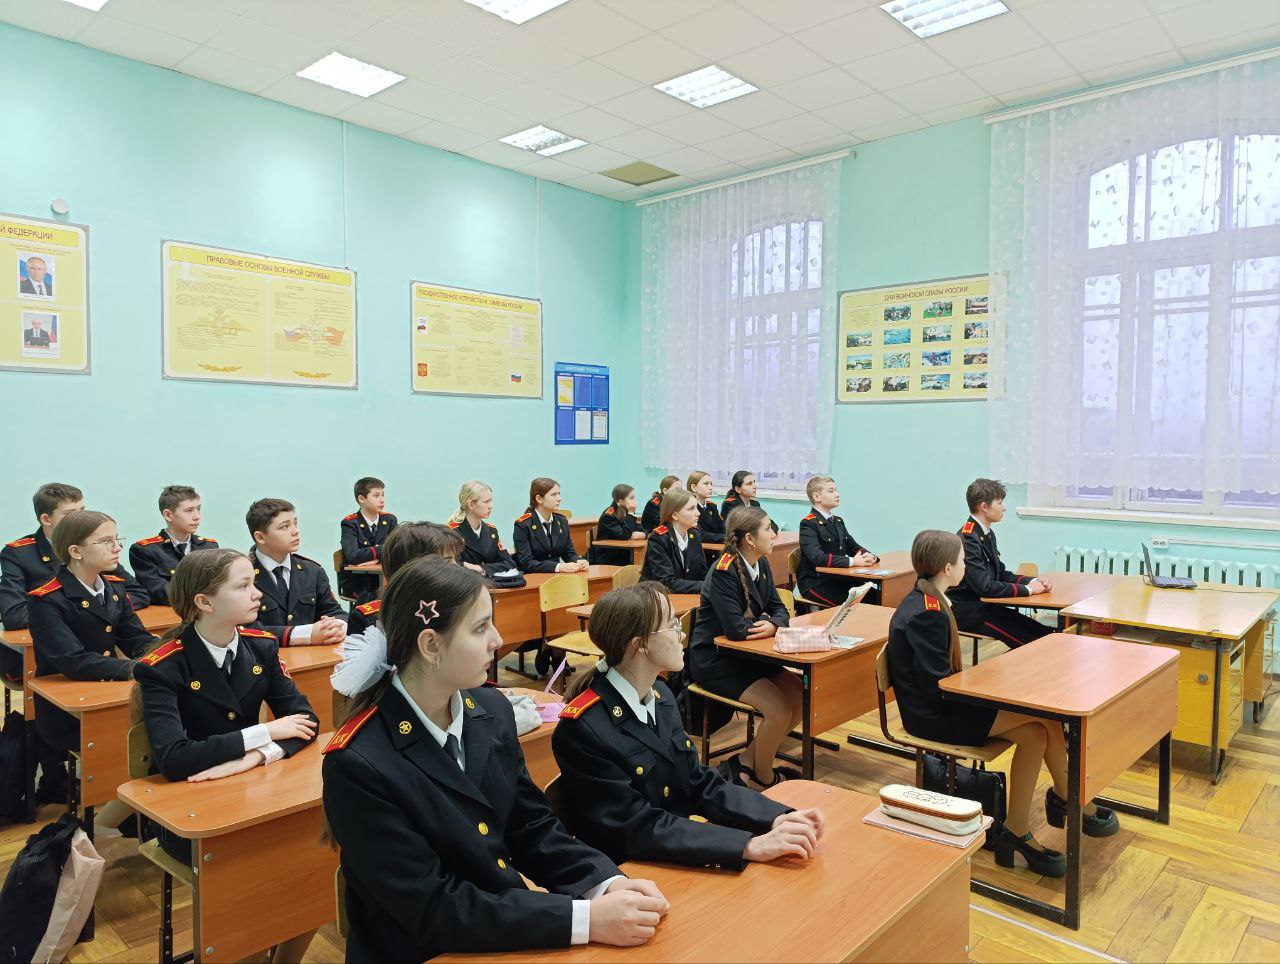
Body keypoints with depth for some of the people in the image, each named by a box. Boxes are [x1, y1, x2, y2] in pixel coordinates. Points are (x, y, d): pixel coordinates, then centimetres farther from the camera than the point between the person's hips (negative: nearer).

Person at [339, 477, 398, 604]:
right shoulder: (350, 523, -9)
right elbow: (353, 556, -24)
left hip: (383, 578, 4)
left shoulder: (390, 520, 5)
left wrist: (372, 556, -22)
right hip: (355, 580, -4)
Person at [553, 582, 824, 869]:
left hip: (682, 851, 7)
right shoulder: (582, 729, -21)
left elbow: (700, 784, 4)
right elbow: (638, 827, -22)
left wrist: (778, 818, -11)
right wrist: (750, 846, -27)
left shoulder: (661, 695, 3)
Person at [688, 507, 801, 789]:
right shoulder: (723, 572, -22)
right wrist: (769, 624, -12)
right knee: (779, 710, -20)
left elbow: (778, 608, 5)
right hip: (715, 660, -9)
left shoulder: (762, 564, 4)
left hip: (744, 655, 9)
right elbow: (736, 629, -29)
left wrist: (773, 625, -19)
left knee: (801, 697, -4)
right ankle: (764, 776, 7)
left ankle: (746, 761, 8)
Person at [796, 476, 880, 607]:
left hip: (837, 579, 8)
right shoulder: (808, 524, -11)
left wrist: (869, 556, -7)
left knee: (877, 597, -11)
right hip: (814, 583, -8)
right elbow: (817, 557, -25)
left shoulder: (838, 521, 16)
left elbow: (854, 548, 16)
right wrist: (852, 561, -28)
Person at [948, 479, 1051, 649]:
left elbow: (1001, 573, 16)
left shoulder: (987, 534, 9)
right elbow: (984, 587, -25)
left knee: (1044, 634, -3)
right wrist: (1027, 589, -16)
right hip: (968, 611, -9)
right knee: (1030, 641, -16)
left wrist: (1032, 582, -1)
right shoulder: (967, 539, -21)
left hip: (985, 604, 9)